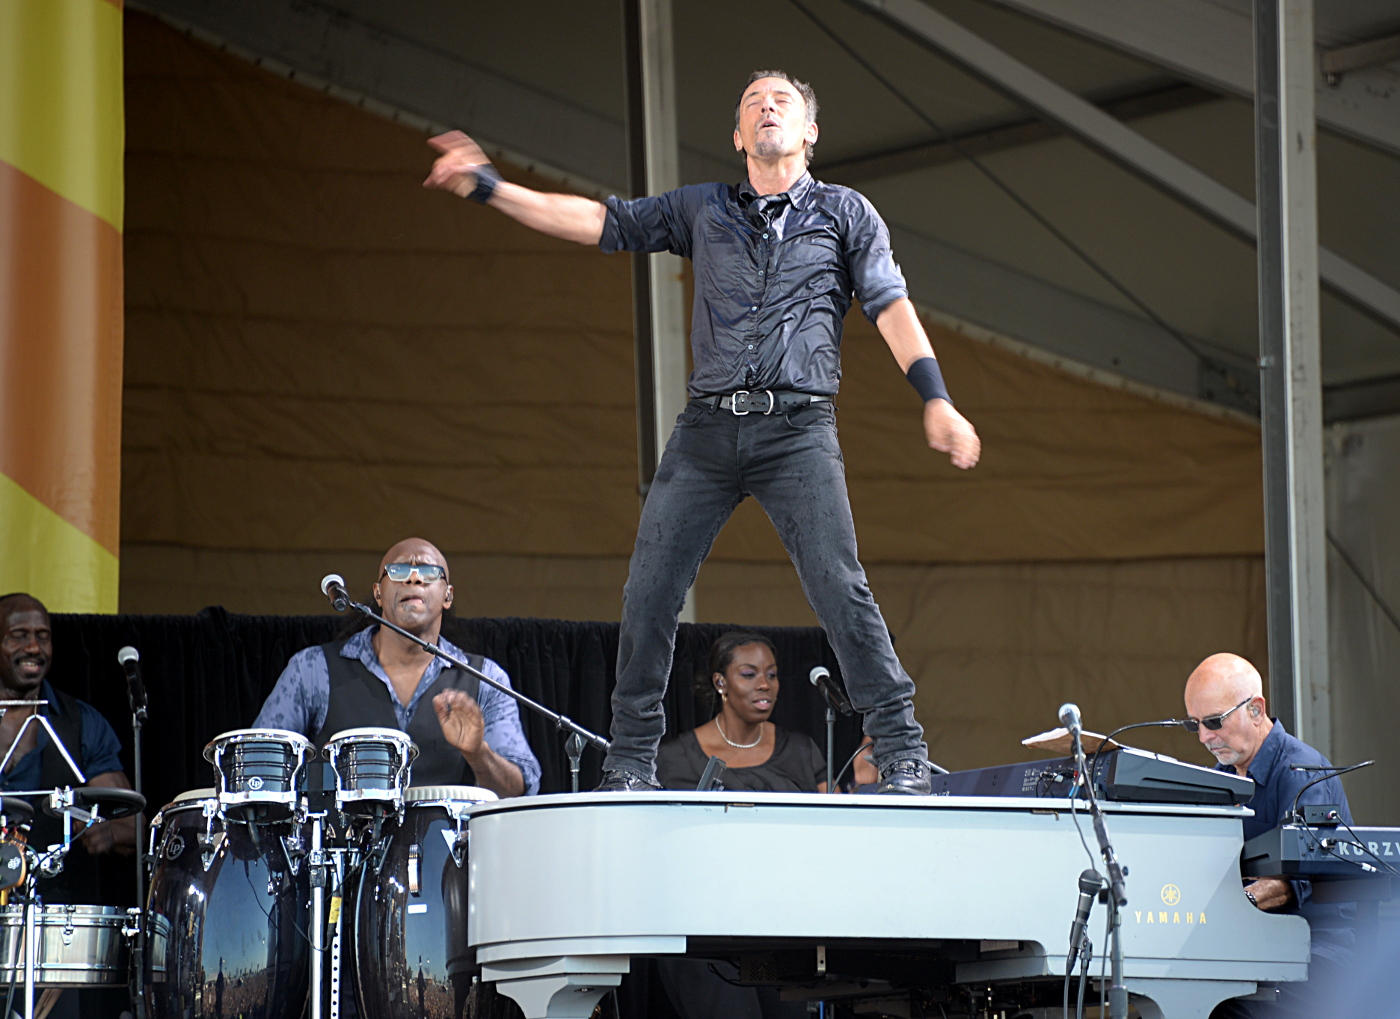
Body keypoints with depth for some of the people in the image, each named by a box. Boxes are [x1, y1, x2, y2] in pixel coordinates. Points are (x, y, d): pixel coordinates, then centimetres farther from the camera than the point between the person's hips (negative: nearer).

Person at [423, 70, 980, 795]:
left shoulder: (844, 212, 13)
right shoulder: (702, 210, 19)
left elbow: (890, 306, 5)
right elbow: (598, 223, 15)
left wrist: (936, 399, -8)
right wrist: (489, 187, 7)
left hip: (798, 429, -3)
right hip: (707, 428, 3)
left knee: (839, 586, -16)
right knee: (649, 592, -3)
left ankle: (902, 754, -13)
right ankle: (630, 762, 7)